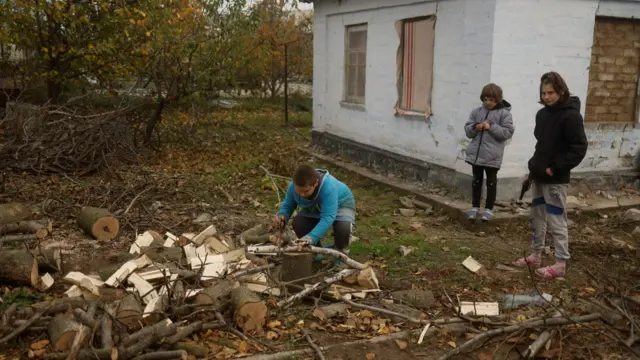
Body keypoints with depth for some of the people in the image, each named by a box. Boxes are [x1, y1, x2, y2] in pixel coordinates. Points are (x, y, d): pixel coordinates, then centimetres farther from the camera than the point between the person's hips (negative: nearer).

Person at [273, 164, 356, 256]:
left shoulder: (328, 188, -42)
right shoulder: (294, 186, -27)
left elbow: (327, 218, -47)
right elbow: (287, 206, -10)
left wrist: (310, 238, -58)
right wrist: (281, 216, -33)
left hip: (341, 205, -4)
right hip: (316, 208, 5)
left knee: (343, 227, -36)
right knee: (297, 223, -23)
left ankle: (341, 253, 0)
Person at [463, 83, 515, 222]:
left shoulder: (504, 113, -6)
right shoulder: (477, 111, 5)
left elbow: (508, 132, -12)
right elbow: (467, 130, 7)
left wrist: (491, 127, -20)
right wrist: (475, 127, -15)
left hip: (492, 156, -4)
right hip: (476, 154, 4)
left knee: (491, 182, 7)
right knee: (476, 181, 14)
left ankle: (489, 209, 18)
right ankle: (475, 207, 25)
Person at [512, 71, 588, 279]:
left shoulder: (570, 116, -13)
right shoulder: (542, 114, 11)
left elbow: (579, 149, -17)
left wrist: (555, 169, -19)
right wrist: (533, 169, 13)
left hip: (556, 180, -8)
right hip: (539, 177, 8)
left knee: (556, 221, -4)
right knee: (537, 219, 15)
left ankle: (560, 265, 5)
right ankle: (535, 256, 26)